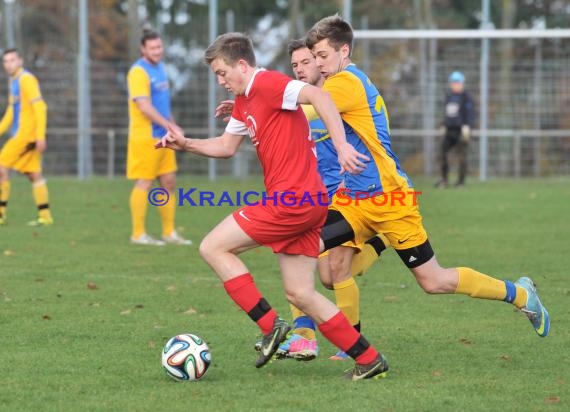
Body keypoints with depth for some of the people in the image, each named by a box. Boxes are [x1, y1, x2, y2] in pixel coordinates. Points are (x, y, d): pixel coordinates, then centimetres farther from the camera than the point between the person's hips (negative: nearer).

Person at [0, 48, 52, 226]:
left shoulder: (26, 80, -12)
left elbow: (40, 108, -17)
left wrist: (40, 136, -21)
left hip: (25, 135, -9)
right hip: (19, 135, 9)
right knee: (34, 174, 7)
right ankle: (45, 216, 6)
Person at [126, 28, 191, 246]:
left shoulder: (160, 68, 14)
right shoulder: (139, 71, -14)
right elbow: (144, 106, -22)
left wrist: (172, 126, 17)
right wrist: (169, 125, -25)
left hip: (163, 136, 9)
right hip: (145, 137, -9)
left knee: (169, 182, 9)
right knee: (144, 183, -5)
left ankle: (169, 233, 16)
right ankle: (138, 234, 0)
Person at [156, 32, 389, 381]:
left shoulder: (267, 84, -12)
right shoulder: (244, 101, 19)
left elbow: (317, 95, -26)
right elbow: (226, 146, 30)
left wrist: (341, 145, -34)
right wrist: (186, 144, 16)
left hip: (292, 199, -10)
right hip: (307, 201, 10)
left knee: (213, 248, -3)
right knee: (299, 292, 10)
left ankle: (270, 325, -5)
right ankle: (369, 360, 10)